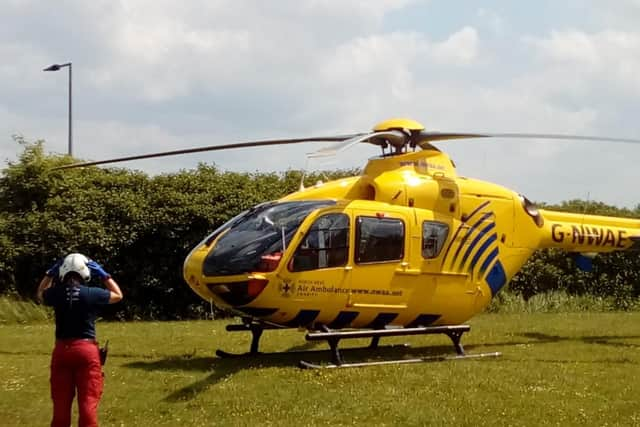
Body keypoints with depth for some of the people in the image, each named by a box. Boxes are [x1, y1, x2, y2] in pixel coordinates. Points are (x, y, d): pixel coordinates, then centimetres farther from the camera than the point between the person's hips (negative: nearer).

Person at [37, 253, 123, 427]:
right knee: (88, 401, 2)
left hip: (61, 350, 2)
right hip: (86, 350, -2)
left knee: (61, 403, 11)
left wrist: (50, 273, 19)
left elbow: (40, 294, 22)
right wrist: (104, 275, 11)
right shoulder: (92, 294, -10)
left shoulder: (56, 294, -4)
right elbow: (118, 295, 11)